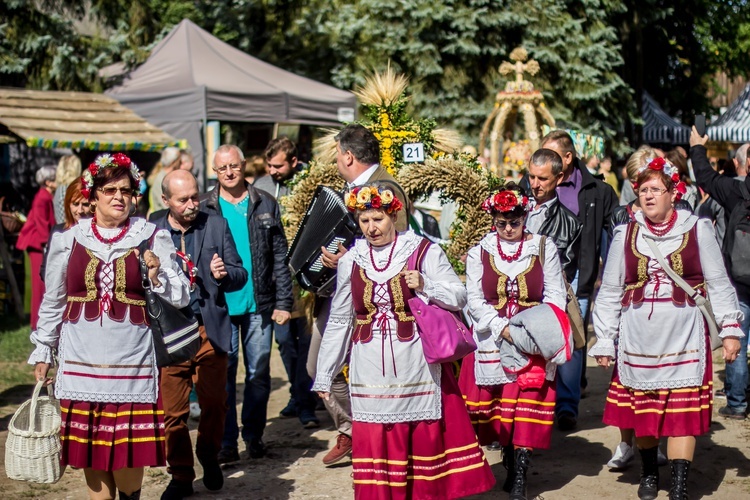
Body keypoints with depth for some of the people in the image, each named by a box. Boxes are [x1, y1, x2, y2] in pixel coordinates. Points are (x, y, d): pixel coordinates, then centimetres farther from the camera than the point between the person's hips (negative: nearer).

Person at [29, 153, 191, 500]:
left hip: (131, 362, -1)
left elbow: (181, 297, 3)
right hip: (81, 363, 2)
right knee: (89, 446, 6)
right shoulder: (68, 240, 6)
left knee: (129, 447, 0)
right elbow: (53, 302, 15)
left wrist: (158, 276, -15)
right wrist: (42, 352, 17)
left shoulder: (153, 238, 3)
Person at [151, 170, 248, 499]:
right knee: (173, 410, 3)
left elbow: (240, 275, 6)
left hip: (209, 329, 1)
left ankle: (209, 456, 32)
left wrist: (224, 275, -14)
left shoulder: (216, 226, 5)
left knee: (214, 404, 4)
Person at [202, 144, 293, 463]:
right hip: (219, 305, -1)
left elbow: (280, 257, 6)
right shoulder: (204, 209, 4)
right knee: (223, 373, 1)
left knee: (259, 373, 7)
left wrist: (283, 302, 0)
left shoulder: (265, 205, 6)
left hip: (259, 304, 1)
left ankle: (254, 436, 21)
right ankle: (226, 441, 10)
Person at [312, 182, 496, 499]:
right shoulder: (350, 261, 6)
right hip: (370, 372, 2)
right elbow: (339, 322, 12)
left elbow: (459, 297, -1)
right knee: (376, 447, 4)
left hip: (415, 367, -2)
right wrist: (324, 375, 12)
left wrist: (425, 286, -19)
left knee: (424, 438, 4)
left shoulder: (423, 251, -2)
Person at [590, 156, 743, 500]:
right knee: (642, 406, 9)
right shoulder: (626, 235, 5)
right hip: (638, 338, 2)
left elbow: (718, 284, 4)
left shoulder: (697, 229, 1)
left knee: (683, 408, -3)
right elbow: (610, 292, 8)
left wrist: (730, 329, 0)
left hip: (684, 337, -2)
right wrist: (603, 340, 6)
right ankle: (649, 472, 29)